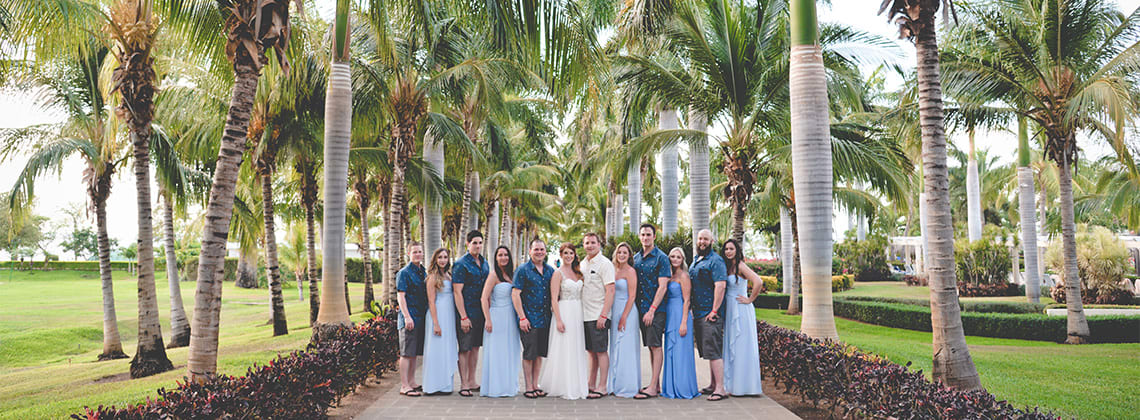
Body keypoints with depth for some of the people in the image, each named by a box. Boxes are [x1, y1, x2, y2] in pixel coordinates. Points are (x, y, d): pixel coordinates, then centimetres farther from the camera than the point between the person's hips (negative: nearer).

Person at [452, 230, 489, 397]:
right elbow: (457, 292, -14)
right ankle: (463, 384, 4)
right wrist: (463, 317, -18)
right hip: (467, 313, -7)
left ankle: (472, 382, 21)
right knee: (465, 349, -2)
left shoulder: (484, 263, 12)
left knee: (475, 347, 12)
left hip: (481, 313, 7)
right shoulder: (461, 264, -11)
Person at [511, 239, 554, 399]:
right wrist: (522, 318, -13)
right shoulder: (523, 270, -5)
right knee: (529, 354, -1)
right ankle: (529, 387, 8)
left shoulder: (550, 271, 11)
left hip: (545, 319, 5)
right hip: (529, 319, -5)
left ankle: (536, 385, 20)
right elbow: (515, 294, -9)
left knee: (540, 353, 11)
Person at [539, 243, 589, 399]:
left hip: (578, 314, 6)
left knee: (577, 350, 8)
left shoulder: (577, 272, 14)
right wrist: (558, 320, -17)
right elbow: (554, 299, -10)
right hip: (564, 313, -6)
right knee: (565, 350, -4)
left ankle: (576, 386, 15)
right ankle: (565, 388, 3)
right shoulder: (558, 273, -5)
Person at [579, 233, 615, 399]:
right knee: (591, 351, 12)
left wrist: (603, 315, -18)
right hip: (585, 315, 7)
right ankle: (591, 385, 19)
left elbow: (610, 290, -13)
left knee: (601, 351, -4)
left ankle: (602, 388, 1)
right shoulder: (583, 264, 15)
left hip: (598, 316, -7)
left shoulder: (605, 263, -8)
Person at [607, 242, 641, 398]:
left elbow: (632, 297, -12)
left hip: (627, 312, -8)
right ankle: (616, 386, 17)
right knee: (615, 349, 10)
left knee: (625, 349, -5)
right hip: (614, 312, 8)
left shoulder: (630, 271, -8)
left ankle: (627, 387, 1)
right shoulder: (613, 270, 13)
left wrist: (623, 318, -17)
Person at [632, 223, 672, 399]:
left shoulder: (661, 258, -6)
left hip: (656, 309, -6)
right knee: (650, 346, 10)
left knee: (655, 345, -7)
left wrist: (652, 310, -17)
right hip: (641, 309, 6)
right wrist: (636, 308, 8)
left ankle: (653, 387, -6)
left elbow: (662, 286, -12)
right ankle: (656, 384, 17)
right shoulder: (635, 258, 13)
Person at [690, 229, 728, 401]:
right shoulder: (695, 260, 18)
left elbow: (720, 286, -18)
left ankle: (720, 389, -10)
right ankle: (713, 385, 23)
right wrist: (693, 310, 19)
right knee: (708, 350, 14)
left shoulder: (715, 260, -9)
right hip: (699, 313, 9)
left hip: (711, 313, -9)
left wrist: (714, 311, -21)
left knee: (713, 351, -11)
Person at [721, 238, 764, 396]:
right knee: (731, 346, 11)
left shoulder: (740, 266, -13)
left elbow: (758, 282, -26)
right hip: (730, 310, 9)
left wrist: (749, 300, -16)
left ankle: (744, 385, 0)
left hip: (741, 311, -9)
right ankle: (734, 384, 17)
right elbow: (723, 287, 24)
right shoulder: (728, 266, 12)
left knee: (741, 346, -5)